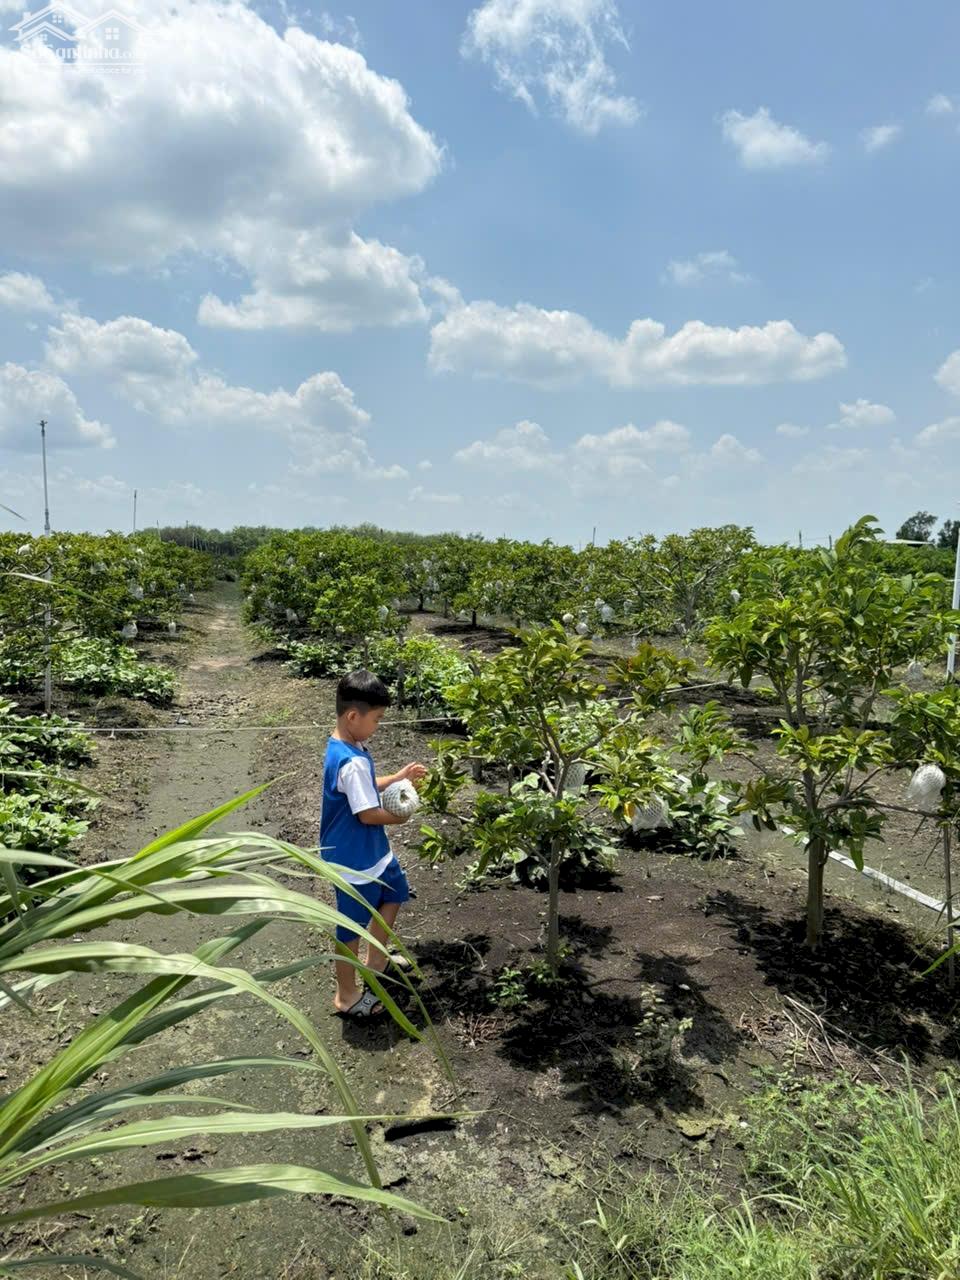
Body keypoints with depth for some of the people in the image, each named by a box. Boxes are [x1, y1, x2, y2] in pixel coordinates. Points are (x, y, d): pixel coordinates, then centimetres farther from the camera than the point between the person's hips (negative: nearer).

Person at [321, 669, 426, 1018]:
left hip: (372, 850, 10)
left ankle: (376, 961, 46)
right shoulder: (353, 763, -32)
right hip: (354, 859, -10)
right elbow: (368, 814, -28)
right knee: (353, 925, 9)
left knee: (394, 894, 28)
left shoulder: (343, 747, 0)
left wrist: (398, 778, 4)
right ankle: (347, 995, 29)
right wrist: (401, 816, -11)